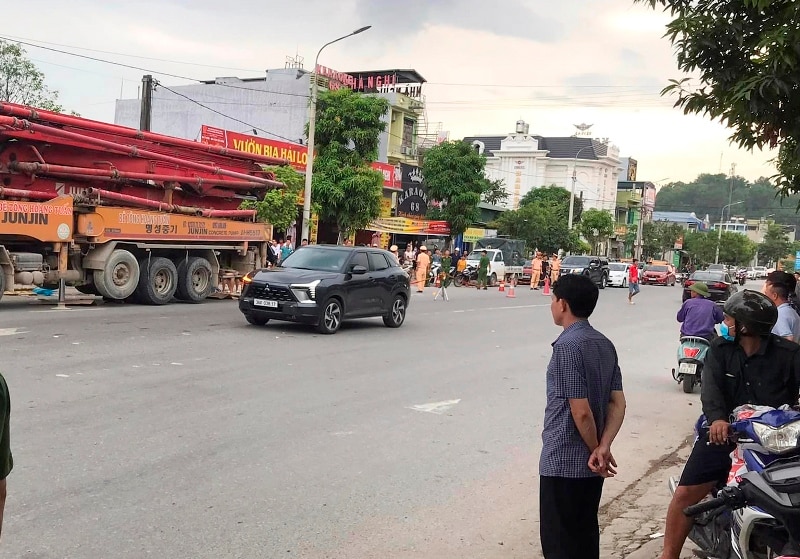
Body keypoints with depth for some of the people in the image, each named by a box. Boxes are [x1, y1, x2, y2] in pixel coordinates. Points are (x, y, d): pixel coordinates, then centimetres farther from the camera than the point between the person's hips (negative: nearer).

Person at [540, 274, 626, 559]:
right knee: (585, 534, 20)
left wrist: (596, 450, -7)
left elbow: (581, 411, -22)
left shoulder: (567, 345, -20)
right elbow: (618, 403, 3)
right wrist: (603, 448, -7)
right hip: (589, 464, 9)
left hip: (563, 462, -9)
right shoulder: (605, 344, 7)